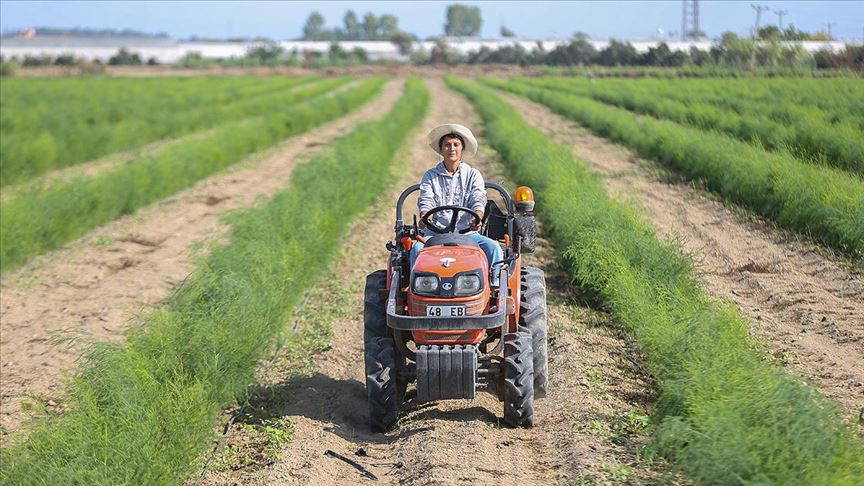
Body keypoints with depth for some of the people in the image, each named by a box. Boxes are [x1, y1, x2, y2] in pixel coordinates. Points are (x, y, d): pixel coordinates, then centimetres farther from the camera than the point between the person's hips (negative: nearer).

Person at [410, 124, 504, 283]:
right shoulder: (430, 176, 13)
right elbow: (425, 201, -2)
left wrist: (477, 218, -26)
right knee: (417, 249, -32)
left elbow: (478, 201, -2)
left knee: (493, 248, -26)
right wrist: (425, 218, -26)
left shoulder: (473, 175, 12)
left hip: (467, 232, 1)